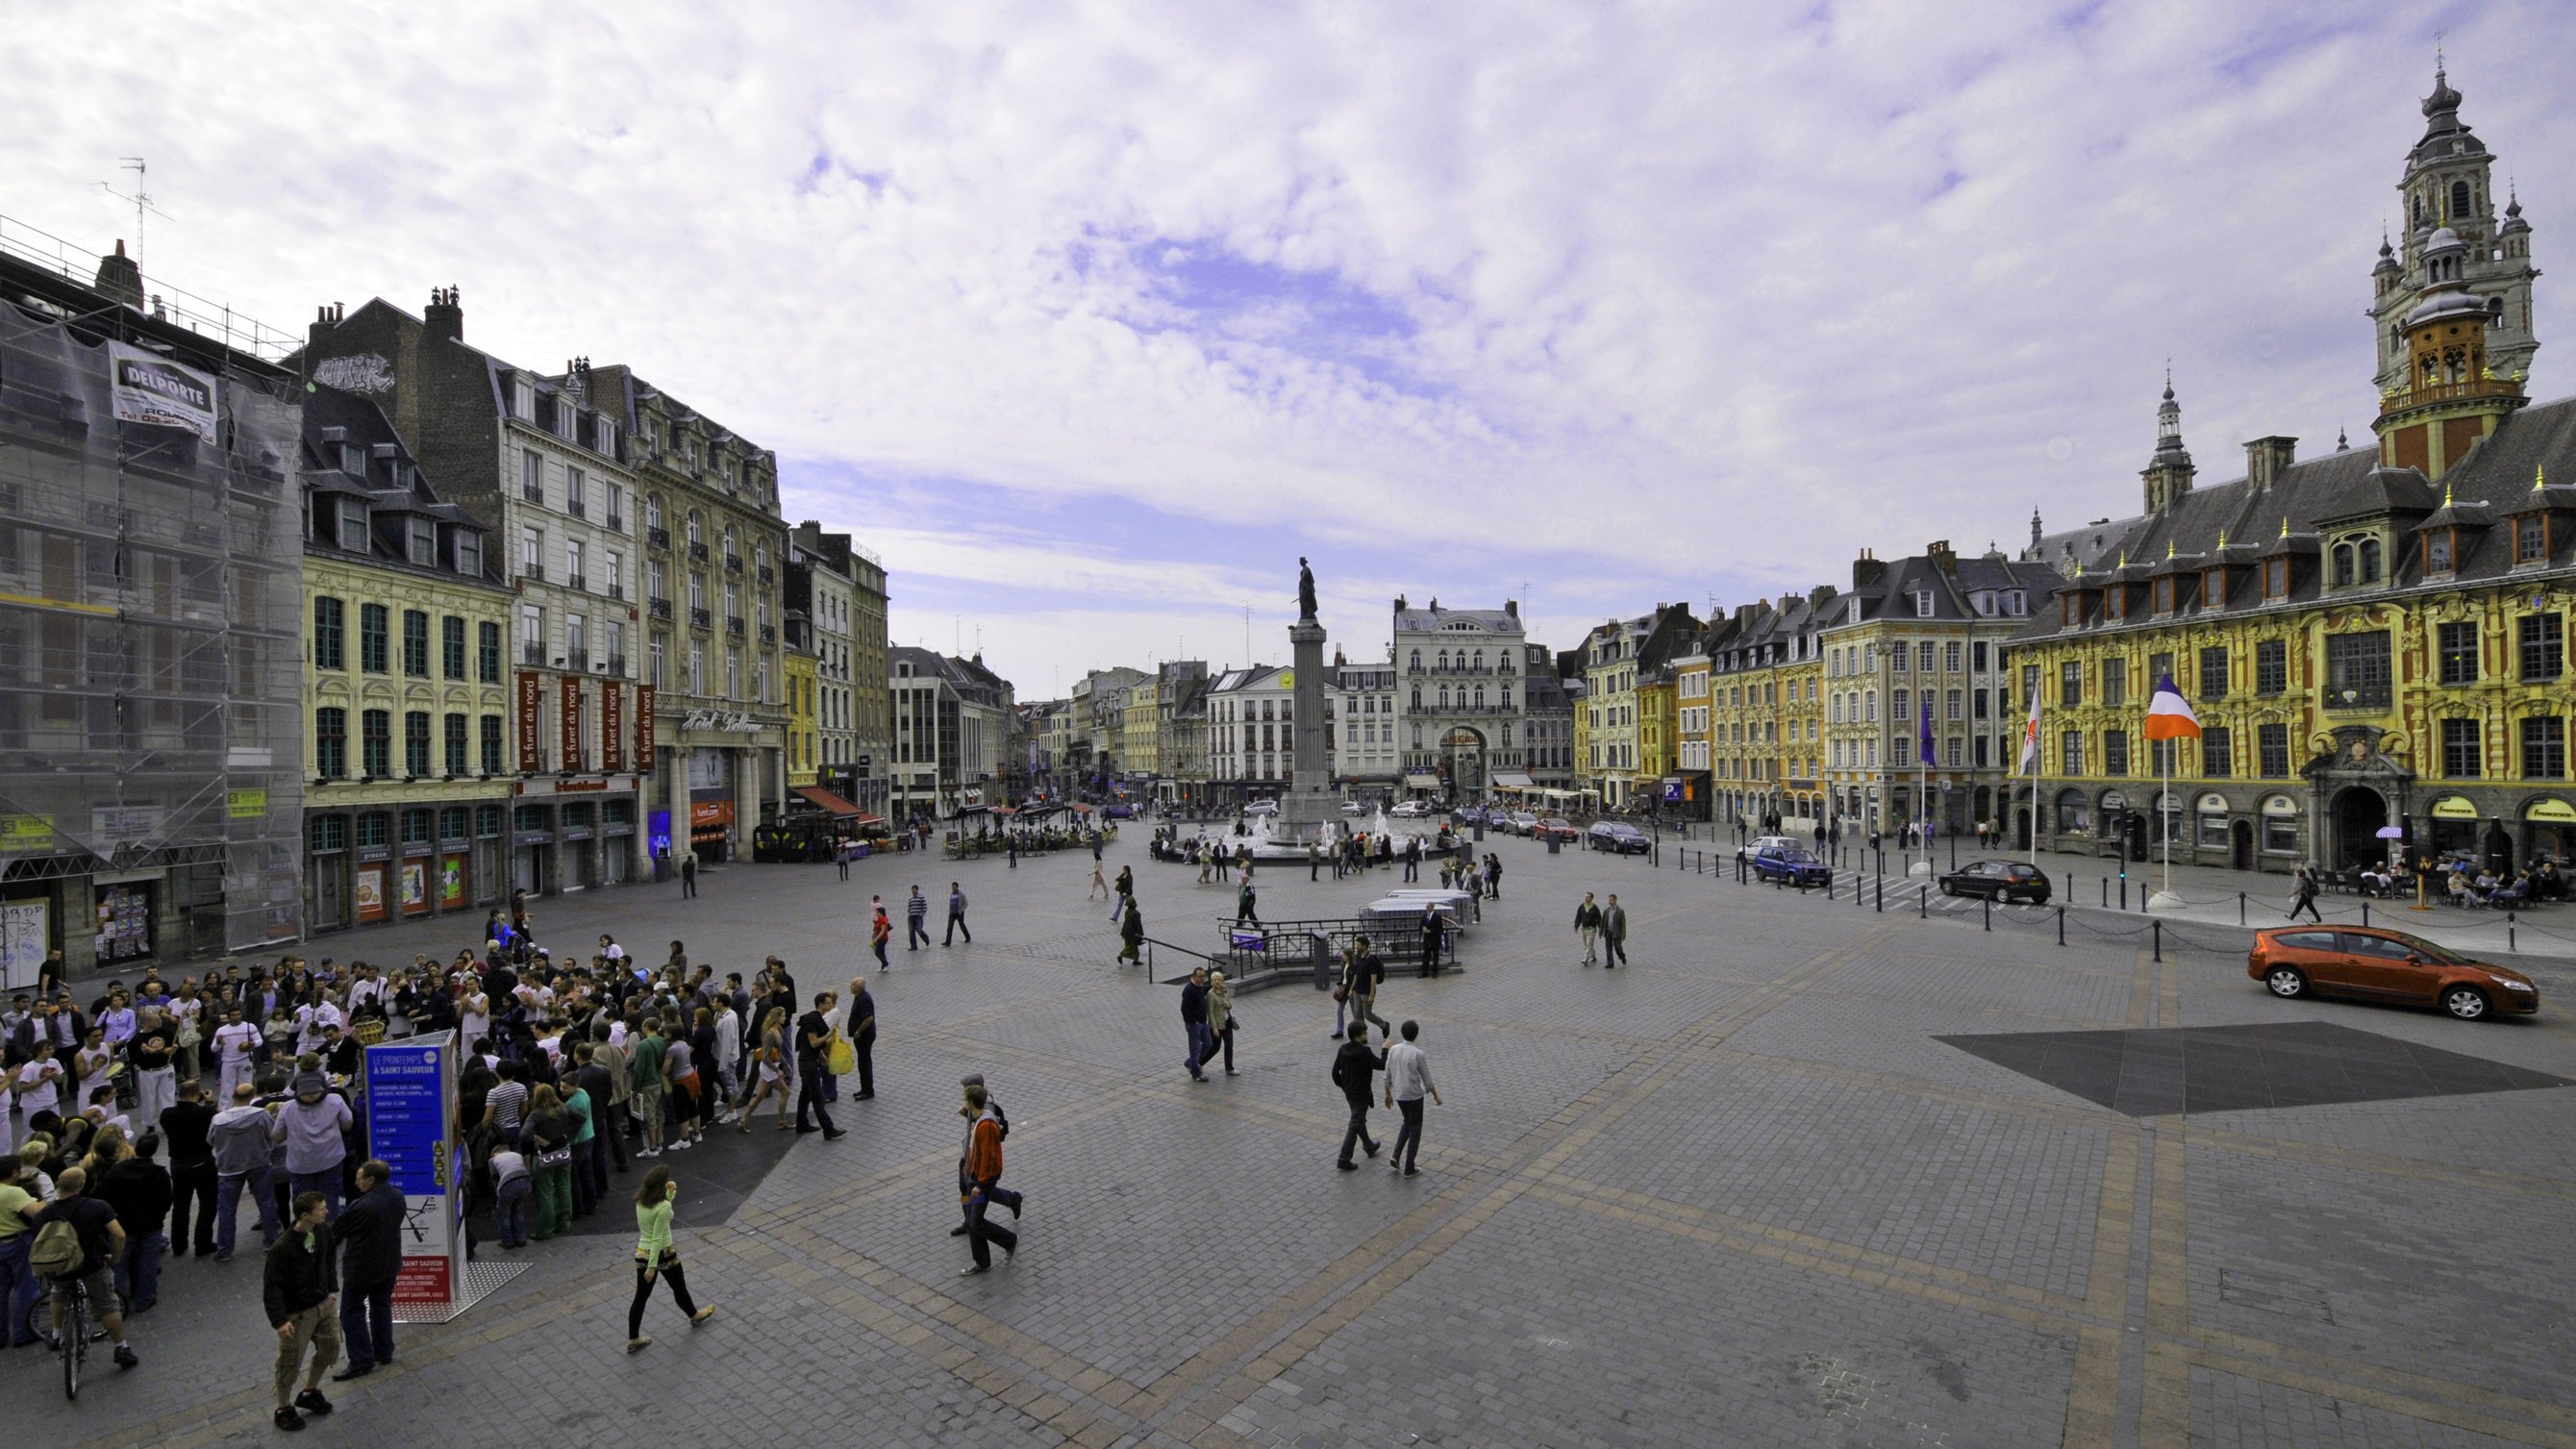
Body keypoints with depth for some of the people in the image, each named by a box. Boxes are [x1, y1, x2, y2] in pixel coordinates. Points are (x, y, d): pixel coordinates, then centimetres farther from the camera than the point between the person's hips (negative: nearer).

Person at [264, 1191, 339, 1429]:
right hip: (296, 1313, -6)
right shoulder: (283, 1248, -28)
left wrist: (331, 1288, 9)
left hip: (323, 1304, 6)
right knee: (290, 1363, 11)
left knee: (330, 1349, 18)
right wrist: (279, 1320, -20)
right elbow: (272, 1286, -20)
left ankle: (309, 1393, 42)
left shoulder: (323, 1231, -9)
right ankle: (284, 1408, 35)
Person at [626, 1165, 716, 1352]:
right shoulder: (664, 1207, -28)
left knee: (641, 1296, 17)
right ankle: (694, 1315, 41)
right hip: (663, 1253, -6)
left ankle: (633, 1340, 24)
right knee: (679, 1288, 19)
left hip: (642, 1252, 6)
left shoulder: (640, 1200, -6)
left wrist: (670, 1193, 0)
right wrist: (652, 1266, -19)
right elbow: (657, 1238, -25)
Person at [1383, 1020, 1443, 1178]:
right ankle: (1408, 1168, 14)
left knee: (1407, 1123, 26)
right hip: (1414, 1097, -5)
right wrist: (1436, 1096, 6)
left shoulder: (1392, 1050, -6)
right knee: (1415, 1131, 11)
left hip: (1398, 1095, 5)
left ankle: (1396, 1156, 14)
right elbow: (1427, 1080, -10)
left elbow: (1387, 1076, 2)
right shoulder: (1418, 1054, -19)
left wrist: (1388, 1095, 16)